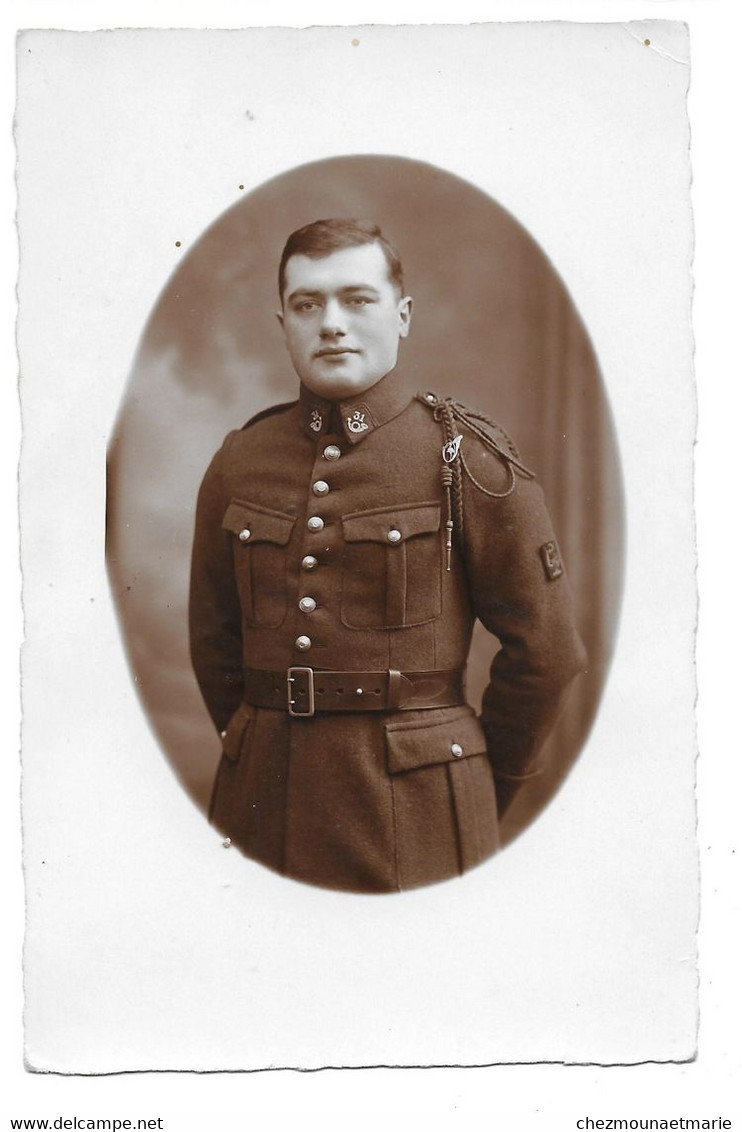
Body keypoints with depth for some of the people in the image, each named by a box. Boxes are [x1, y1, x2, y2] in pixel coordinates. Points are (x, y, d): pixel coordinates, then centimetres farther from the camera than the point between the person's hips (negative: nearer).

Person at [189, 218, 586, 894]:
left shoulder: (468, 457, -5)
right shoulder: (239, 462, 6)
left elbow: (546, 649, -1)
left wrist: (480, 788, 5)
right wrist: (257, 755, 13)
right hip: (261, 802, 3)